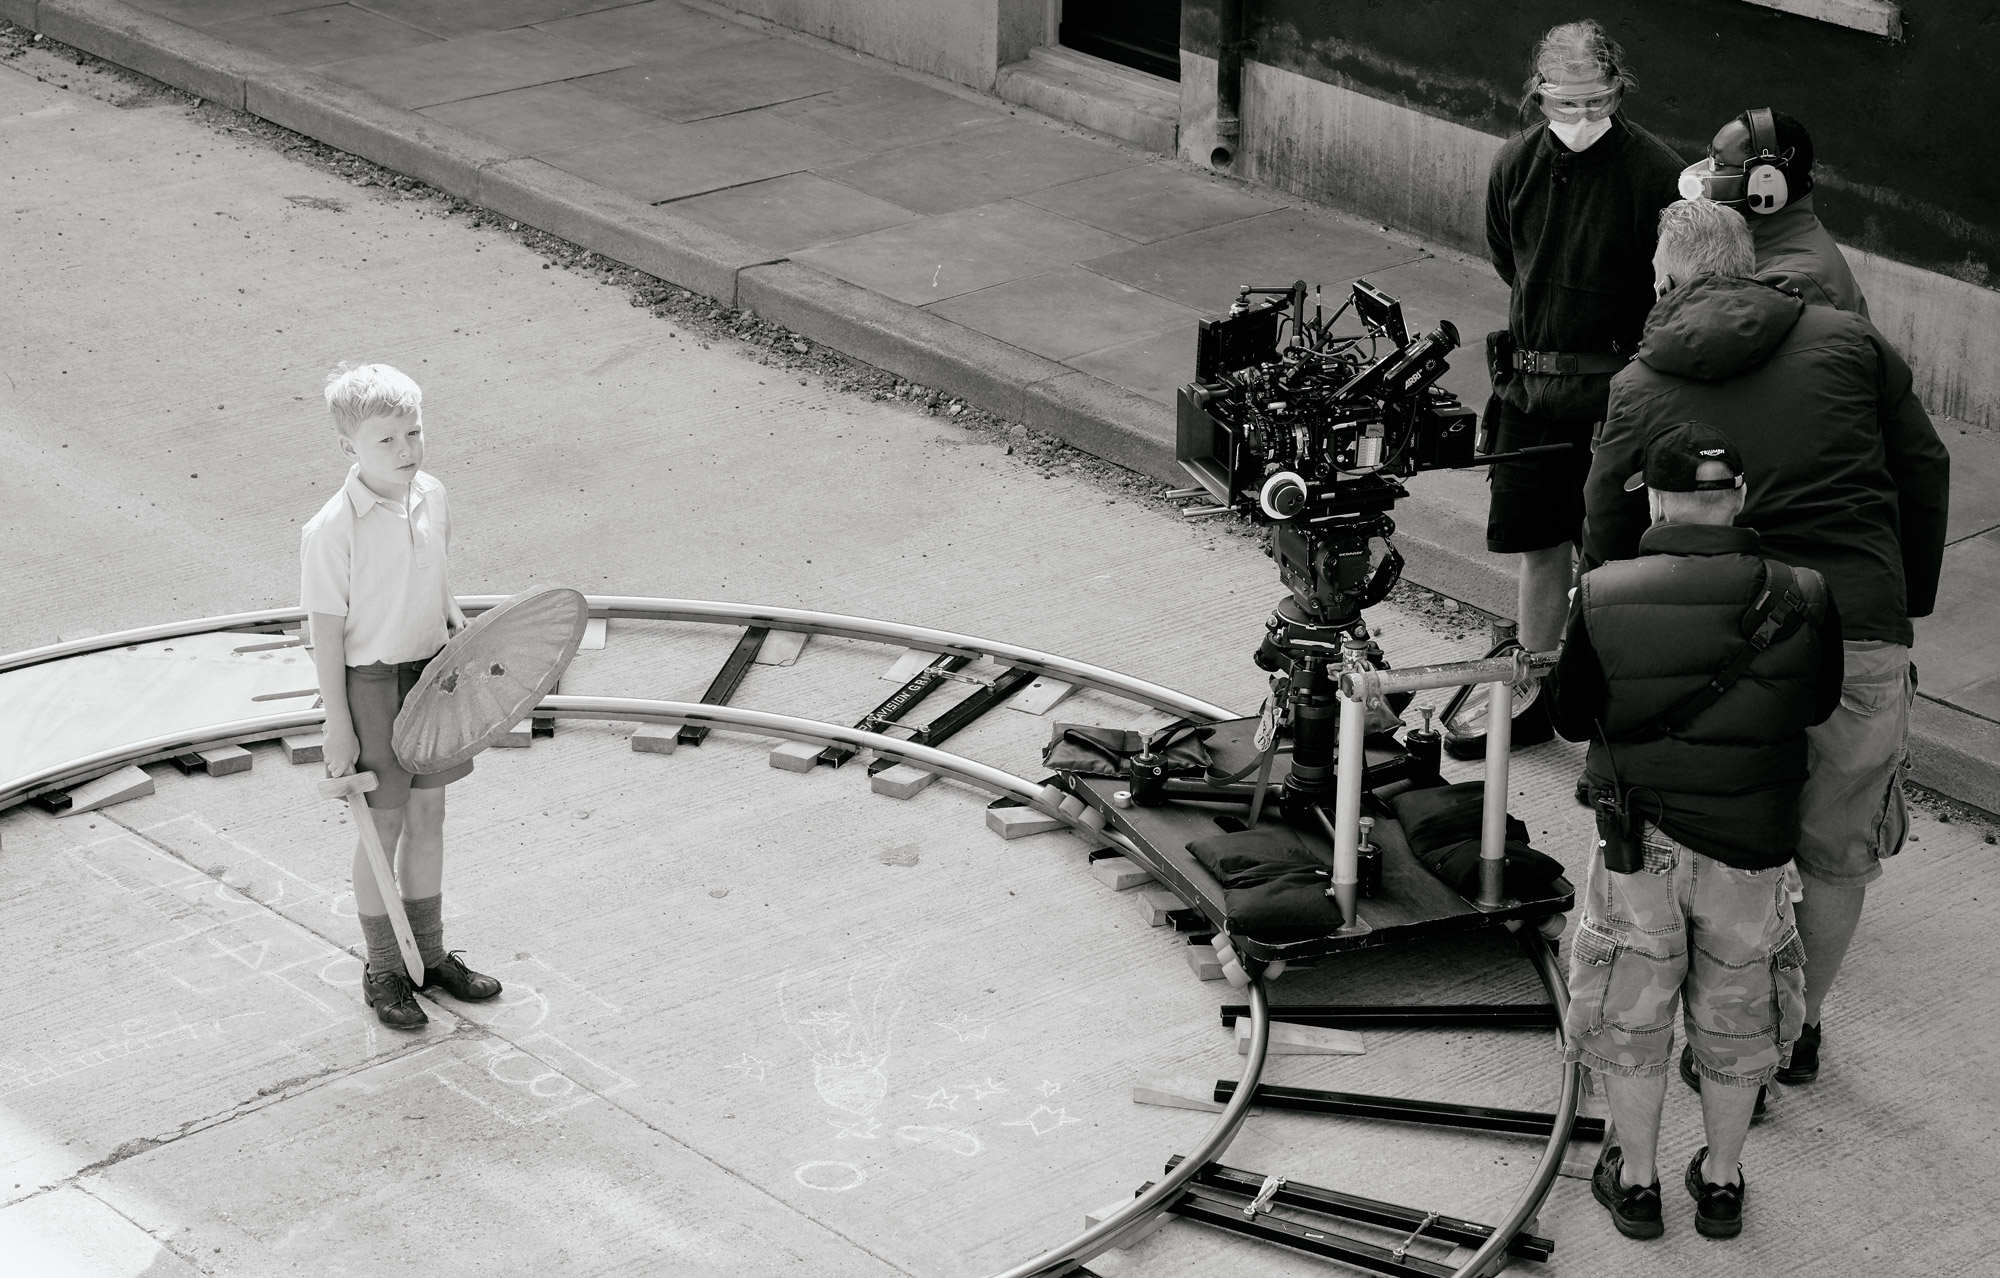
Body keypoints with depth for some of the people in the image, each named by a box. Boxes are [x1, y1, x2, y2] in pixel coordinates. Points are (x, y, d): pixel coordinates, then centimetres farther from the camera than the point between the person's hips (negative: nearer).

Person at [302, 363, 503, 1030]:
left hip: (431, 674, 6)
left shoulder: (431, 496, -2)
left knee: (427, 817, 17)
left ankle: (430, 954, 33)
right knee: (383, 829, 6)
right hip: (372, 686, -6)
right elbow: (327, 633, -16)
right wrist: (338, 729, -14)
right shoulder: (331, 531, -21)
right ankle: (382, 972, 22)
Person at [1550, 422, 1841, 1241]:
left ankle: (1635, 1183, 30)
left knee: (1630, 1017, 18)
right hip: (1754, 846, 1)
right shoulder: (1801, 602, -14)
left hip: (1639, 843, -1)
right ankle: (1721, 1182, 33)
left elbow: (1571, 720, -4)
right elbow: (1819, 706, 4)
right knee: (1736, 1019, 20)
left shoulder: (1603, 599, -17)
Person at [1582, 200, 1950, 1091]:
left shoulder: (1638, 390, 5)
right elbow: (1924, 475, 8)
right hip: (1863, 642, 1)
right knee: (1838, 858, 19)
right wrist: (1908, 605, 18)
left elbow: (1605, 547, 7)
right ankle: (1802, 1028, 32)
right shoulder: (1849, 341, 7)